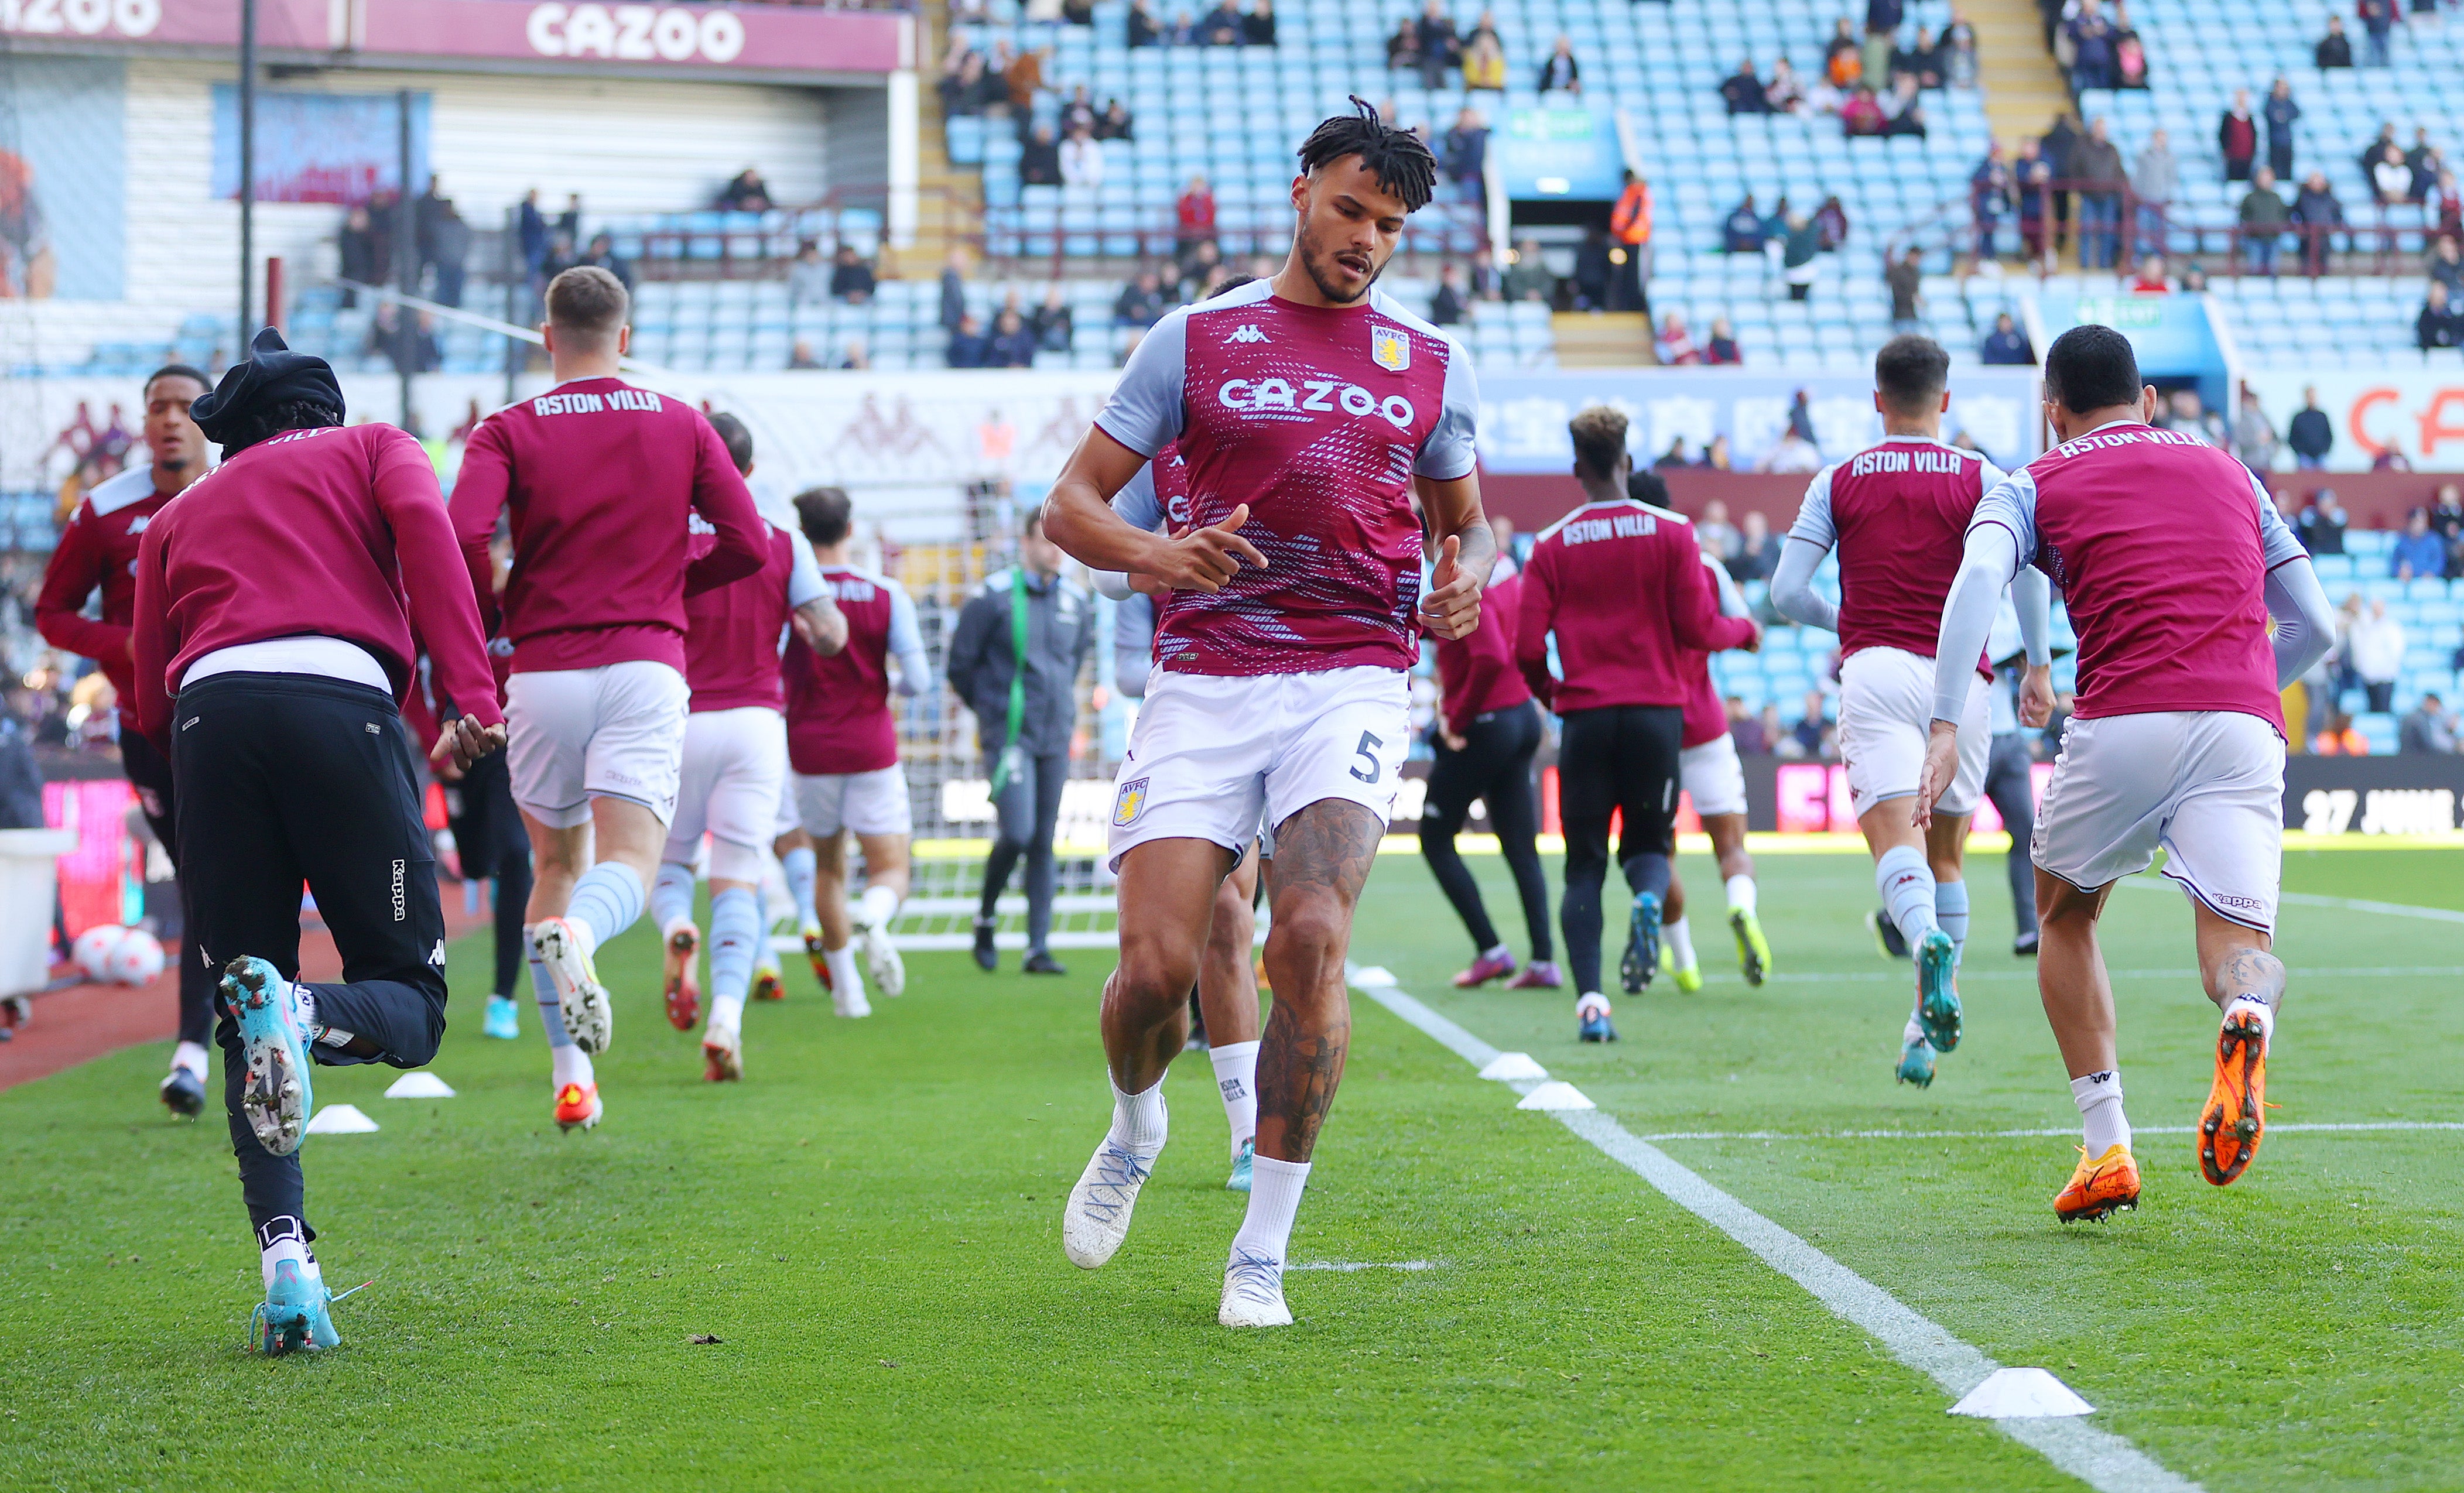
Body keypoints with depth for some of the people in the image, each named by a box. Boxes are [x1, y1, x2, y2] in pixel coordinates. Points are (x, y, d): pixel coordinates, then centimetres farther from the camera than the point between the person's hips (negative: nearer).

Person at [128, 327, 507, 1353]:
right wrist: (472, 693, -9)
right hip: (342, 700, -2)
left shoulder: (178, 516, 32)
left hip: (209, 709, 3)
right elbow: (422, 524, 1)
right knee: (410, 1006, 6)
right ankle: (301, 1013, -28)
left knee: (250, 1044, 7)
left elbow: (150, 707, 21)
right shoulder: (372, 449, 25)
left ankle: (285, 1257, -13)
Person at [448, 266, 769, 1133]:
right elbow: (748, 545, 4)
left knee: (556, 866, 17)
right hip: (646, 665, -1)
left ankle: (570, 1072, 13)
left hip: (543, 671, 1)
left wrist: (493, 618, 4)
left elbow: (461, 534, -14)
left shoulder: (508, 431, 3)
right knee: (630, 866, -8)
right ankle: (575, 933, -45)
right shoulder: (683, 427, 9)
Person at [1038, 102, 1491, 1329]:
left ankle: (1263, 1251, -9)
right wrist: (1160, 555, -14)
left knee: (1311, 940, -21)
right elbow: (1073, 502, 7)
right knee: (1157, 965, -11)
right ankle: (1135, 1129, 27)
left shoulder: (1431, 365, 14)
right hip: (1204, 677, 0)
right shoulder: (1194, 340, 8)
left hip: (1354, 678, 1)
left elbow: (1466, 519, 26)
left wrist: (1466, 582, 2)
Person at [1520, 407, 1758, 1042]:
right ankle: (1649, 900, -21)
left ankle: (1590, 1002, -8)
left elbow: (1528, 649, -2)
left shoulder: (1551, 546, 1)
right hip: (1657, 711, 0)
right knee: (1649, 842, 16)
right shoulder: (1671, 531, -1)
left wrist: (1548, 691, 19)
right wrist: (1745, 630, 17)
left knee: (1584, 865, 7)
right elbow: (1698, 630, -4)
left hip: (1585, 716, 0)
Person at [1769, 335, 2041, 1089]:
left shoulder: (1837, 482, 10)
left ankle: (1928, 942, -47)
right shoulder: (1981, 478, 7)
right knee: (1946, 857, 14)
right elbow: (2025, 570, -8)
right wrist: (2038, 661, 3)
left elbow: (1787, 592, 6)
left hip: (1874, 668, -1)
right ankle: (1927, 1029, 13)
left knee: (1896, 844, -14)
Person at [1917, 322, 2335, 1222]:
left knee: (2064, 917, 22)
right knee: (2237, 943, 0)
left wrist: (1946, 727, -13)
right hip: (2245, 726, 1)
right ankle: (2249, 1013, -39)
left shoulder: (2036, 484, 17)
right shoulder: (2230, 473, 27)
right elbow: (2312, 629, 26)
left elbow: (1978, 581, -5)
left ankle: (2107, 1148, 10)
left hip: (2122, 720, -1)